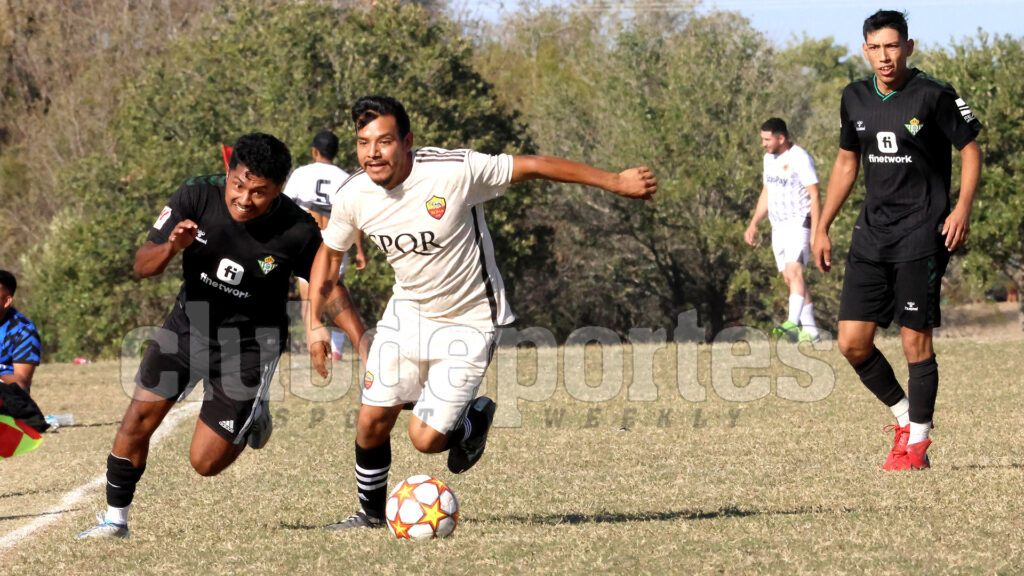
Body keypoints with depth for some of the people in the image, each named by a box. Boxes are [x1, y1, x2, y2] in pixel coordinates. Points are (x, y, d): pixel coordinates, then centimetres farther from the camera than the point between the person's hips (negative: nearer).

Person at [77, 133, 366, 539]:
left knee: (206, 462, -4)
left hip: (247, 345, -3)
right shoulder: (196, 198, -18)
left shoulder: (297, 231, -23)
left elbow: (329, 289, -8)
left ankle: (253, 416, 28)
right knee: (139, 417, -6)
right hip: (189, 323, 3)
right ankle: (115, 520, 13)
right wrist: (171, 247, -34)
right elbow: (142, 266, -12)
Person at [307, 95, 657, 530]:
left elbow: (534, 167, -19)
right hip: (408, 311, 4)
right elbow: (329, 253, 7)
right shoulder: (353, 197, -12)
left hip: (469, 322, -4)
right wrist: (315, 323, 0)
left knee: (425, 438, -9)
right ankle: (370, 512, 26)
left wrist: (616, 182, -15)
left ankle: (475, 418, 26)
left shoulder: (455, 171, -28)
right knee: (372, 421, -1)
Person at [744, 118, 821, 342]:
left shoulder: (800, 158, -14)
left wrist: (816, 231, -21)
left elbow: (814, 196, -16)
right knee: (790, 278, 6)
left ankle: (792, 323, -35)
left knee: (794, 270, -23)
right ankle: (810, 330, 10)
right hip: (778, 227, 8)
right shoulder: (769, 158, 12)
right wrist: (753, 225, 19)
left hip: (800, 223, -8)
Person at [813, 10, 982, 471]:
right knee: (852, 342, 0)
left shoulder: (934, 96, -8)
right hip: (871, 234, 5)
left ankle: (917, 442, 7)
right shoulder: (855, 99, 9)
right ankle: (903, 415, 21)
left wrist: (962, 209, -14)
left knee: (916, 341, -5)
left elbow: (970, 149, -1)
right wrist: (822, 228, 18)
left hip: (921, 235, -5)